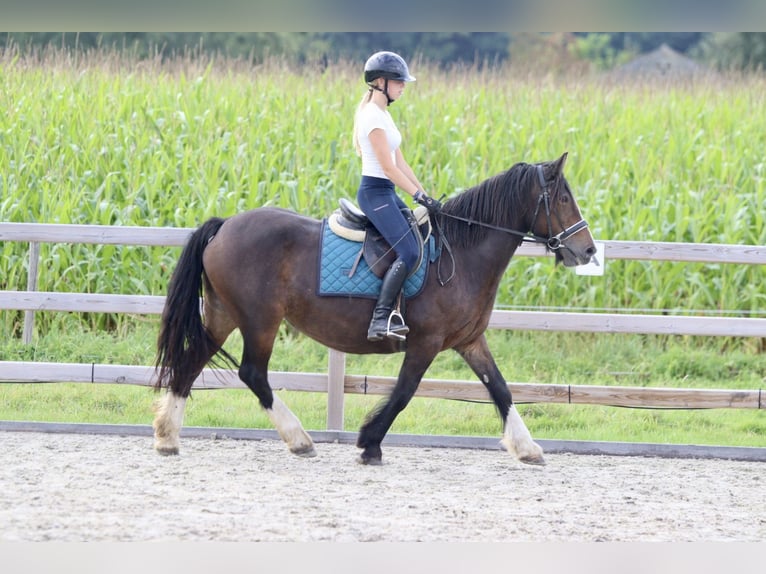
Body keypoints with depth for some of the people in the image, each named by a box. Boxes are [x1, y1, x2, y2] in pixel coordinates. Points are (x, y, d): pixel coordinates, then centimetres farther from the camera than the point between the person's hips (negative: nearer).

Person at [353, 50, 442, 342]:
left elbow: (400, 162, 17)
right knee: (409, 252, -21)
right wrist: (420, 197, -17)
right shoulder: (372, 116, -15)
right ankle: (380, 319, -22)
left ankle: (392, 310, 5)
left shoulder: (384, 115, 16)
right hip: (375, 193, -10)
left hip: (387, 193, 10)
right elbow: (388, 166, -18)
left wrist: (425, 196, 12)